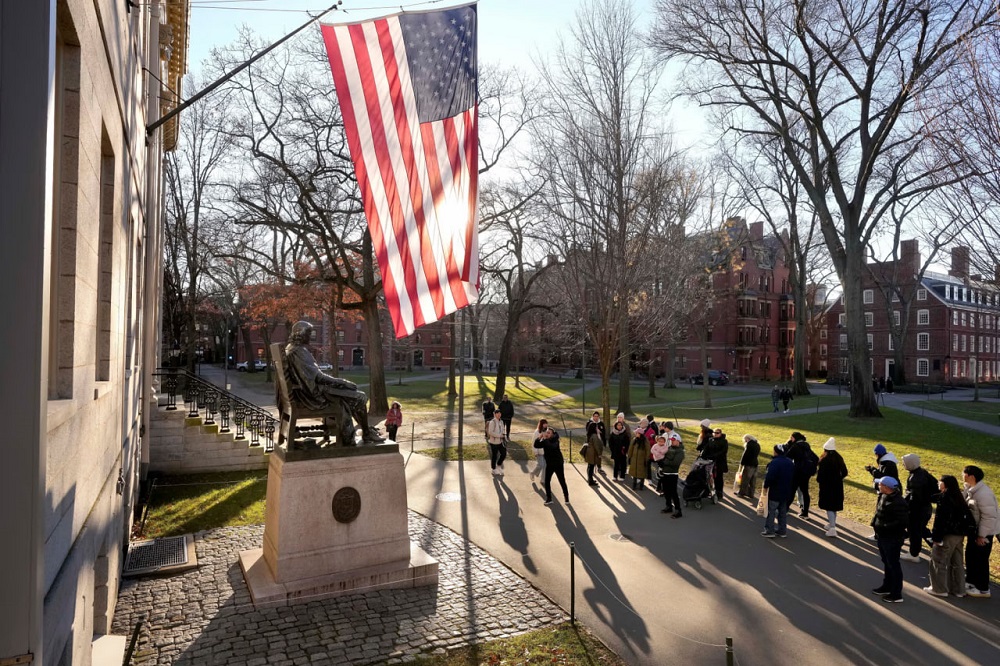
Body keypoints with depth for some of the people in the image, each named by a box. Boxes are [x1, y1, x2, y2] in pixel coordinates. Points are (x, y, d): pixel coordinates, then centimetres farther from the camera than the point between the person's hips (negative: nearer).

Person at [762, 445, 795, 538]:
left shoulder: (774, 462, -21)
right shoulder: (790, 463, 7)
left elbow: (769, 477, -27)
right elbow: (793, 476, 16)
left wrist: (766, 486, -11)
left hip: (775, 492, -8)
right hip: (786, 492, 8)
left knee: (771, 511, -1)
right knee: (783, 512, 16)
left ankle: (769, 531, -1)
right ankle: (782, 530, 22)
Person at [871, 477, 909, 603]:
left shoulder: (897, 503, -26)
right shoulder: (883, 497, 4)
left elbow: (903, 521, -29)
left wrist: (884, 527, -25)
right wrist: (876, 523, 3)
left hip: (892, 539, -10)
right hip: (882, 537, 10)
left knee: (893, 565, 1)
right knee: (886, 563, 22)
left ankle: (896, 595, 12)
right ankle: (887, 586, 38)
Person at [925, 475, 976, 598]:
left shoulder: (944, 497, -16)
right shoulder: (958, 497, 9)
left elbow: (940, 519, -19)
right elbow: (966, 516, 14)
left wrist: (935, 537, -15)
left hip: (947, 535, -8)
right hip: (959, 535, 8)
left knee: (938, 561, 3)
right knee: (957, 562, 17)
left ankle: (939, 588, 8)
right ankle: (959, 589, 24)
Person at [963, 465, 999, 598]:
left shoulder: (983, 494, -28)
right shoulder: (971, 490, 1)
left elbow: (989, 517, -26)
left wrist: (982, 535, -22)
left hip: (984, 531, -9)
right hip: (974, 529, 9)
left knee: (980, 559, 2)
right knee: (970, 555, 18)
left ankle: (983, 589, 15)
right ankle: (971, 581, 34)